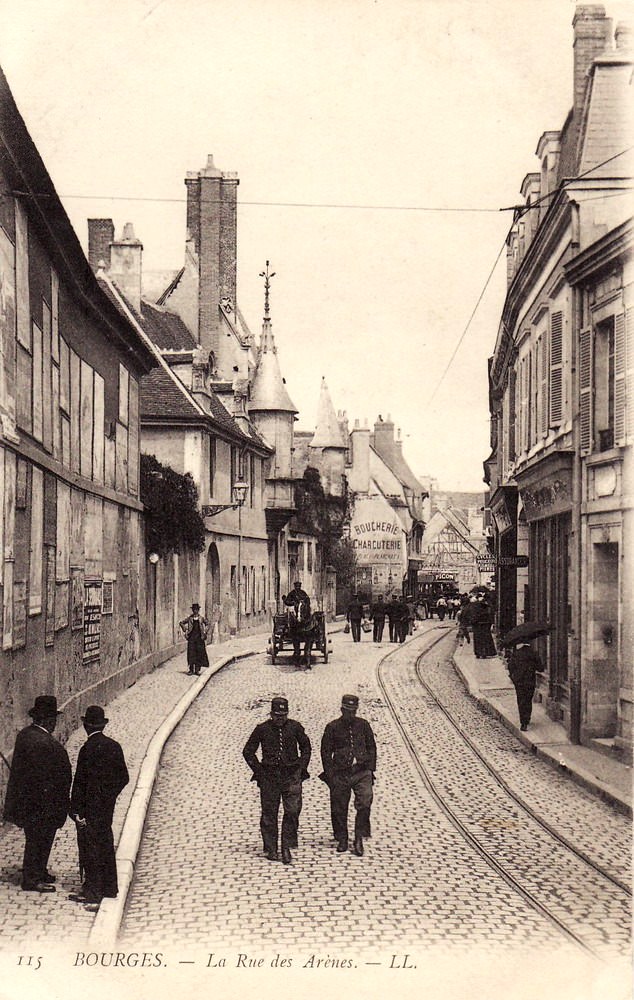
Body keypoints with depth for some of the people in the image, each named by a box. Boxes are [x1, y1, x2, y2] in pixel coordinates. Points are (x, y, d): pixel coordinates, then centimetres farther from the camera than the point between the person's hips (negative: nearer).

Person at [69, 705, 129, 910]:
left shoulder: (88, 749, -18)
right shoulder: (115, 746, 3)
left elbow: (80, 782, -17)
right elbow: (124, 777, 8)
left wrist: (76, 810, -14)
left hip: (90, 808, -7)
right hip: (107, 807, 7)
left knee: (90, 849, 0)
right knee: (106, 845, 17)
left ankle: (93, 894, 3)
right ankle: (109, 888, 25)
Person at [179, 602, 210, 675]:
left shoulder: (201, 618, 6)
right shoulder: (190, 618, 3)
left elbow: (207, 624, 18)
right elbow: (181, 623, 11)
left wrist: (205, 631, 6)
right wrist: (185, 629, 2)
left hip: (199, 637, 1)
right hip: (192, 637, -1)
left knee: (199, 652, 1)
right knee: (191, 653, -3)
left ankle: (197, 669, 7)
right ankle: (191, 669, 1)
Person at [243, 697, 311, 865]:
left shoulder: (295, 727, 2)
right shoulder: (262, 729, -1)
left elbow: (306, 748, 16)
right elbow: (248, 752, 8)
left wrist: (301, 768, 7)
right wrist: (259, 771, 1)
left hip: (291, 776, 0)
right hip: (269, 777, 0)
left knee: (292, 811, -8)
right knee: (269, 814, 4)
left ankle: (286, 848, 2)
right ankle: (271, 849, 14)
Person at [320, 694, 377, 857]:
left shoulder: (363, 725, 7)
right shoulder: (332, 727, 1)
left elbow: (371, 748, 13)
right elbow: (326, 752, 3)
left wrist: (370, 770, 4)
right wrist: (330, 775, -3)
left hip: (362, 772, 1)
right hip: (340, 774, 0)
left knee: (365, 803, -15)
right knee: (339, 809, 5)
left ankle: (359, 838, -3)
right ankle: (342, 840, 21)